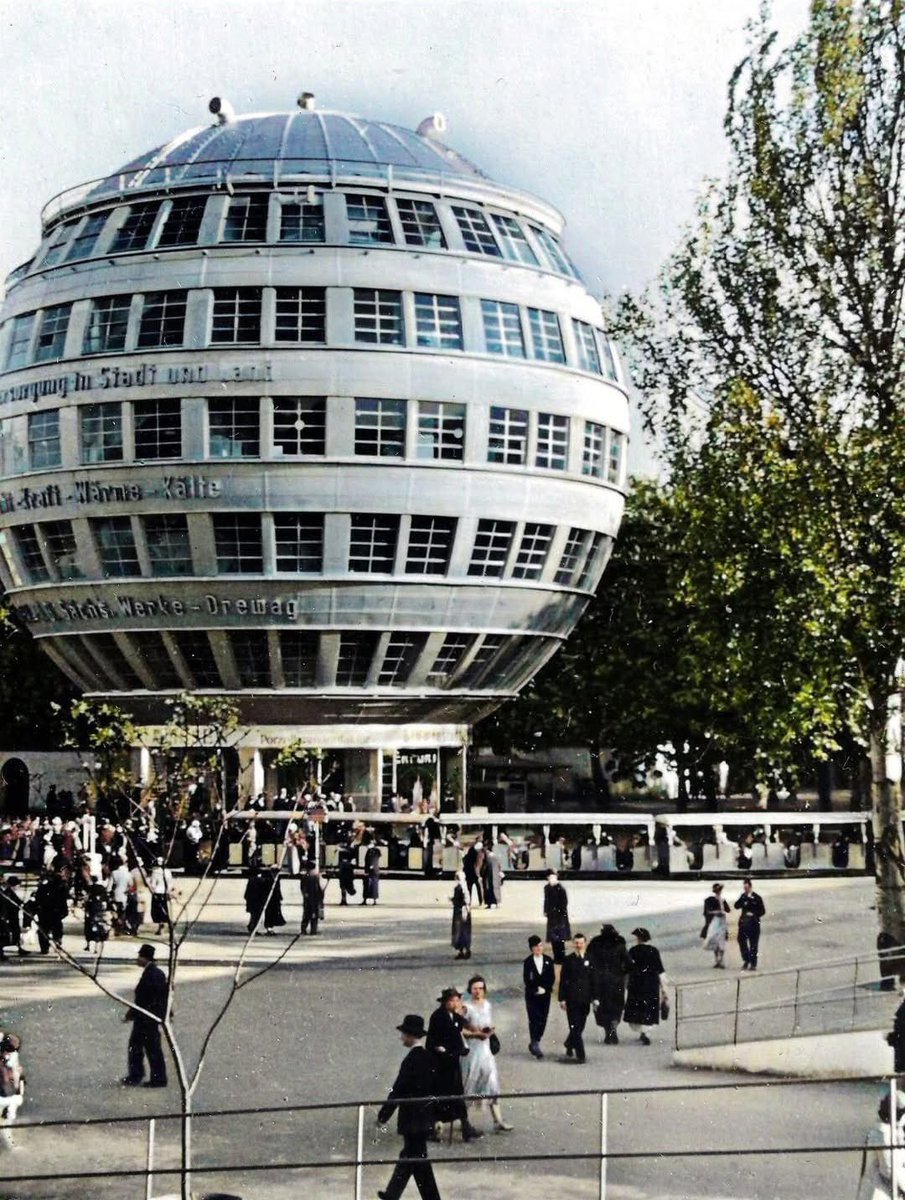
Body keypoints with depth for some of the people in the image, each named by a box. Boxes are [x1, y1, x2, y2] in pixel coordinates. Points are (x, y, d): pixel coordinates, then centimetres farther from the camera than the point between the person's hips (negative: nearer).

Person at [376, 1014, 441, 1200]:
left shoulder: (411, 1061, -20)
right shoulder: (430, 1058, 3)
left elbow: (397, 1091, -18)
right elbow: (435, 1087, 10)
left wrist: (383, 1115, -10)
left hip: (412, 1119, -8)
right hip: (426, 1117, 8)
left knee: (418, 1160, -1)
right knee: (408, 1155, 18)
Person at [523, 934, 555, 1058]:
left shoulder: (548, 960, 5)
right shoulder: (528, 962, -3)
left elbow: (552, 978, 4)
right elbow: (526, 979, -5)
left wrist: (545, 989, -8)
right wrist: (536, 989, -13)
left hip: (545, 995, 3)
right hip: (532, 995, -3)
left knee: (543, 1019, 3)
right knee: (534, 1019, -8)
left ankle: (534, 1043, 15)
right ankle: (535, 1045, -9)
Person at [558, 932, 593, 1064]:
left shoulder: (590, 960, 4)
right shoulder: (569, 960, 1)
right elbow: (563, 980, 1)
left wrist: (595, 997, 3)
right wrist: (562, 998, -4)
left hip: (585, 999, 2)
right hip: (572, 999, -2)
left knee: (580, 1027, 9)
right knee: (575, 1027, -7)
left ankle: (569, 1048, 30)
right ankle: (580, 1056, -6)